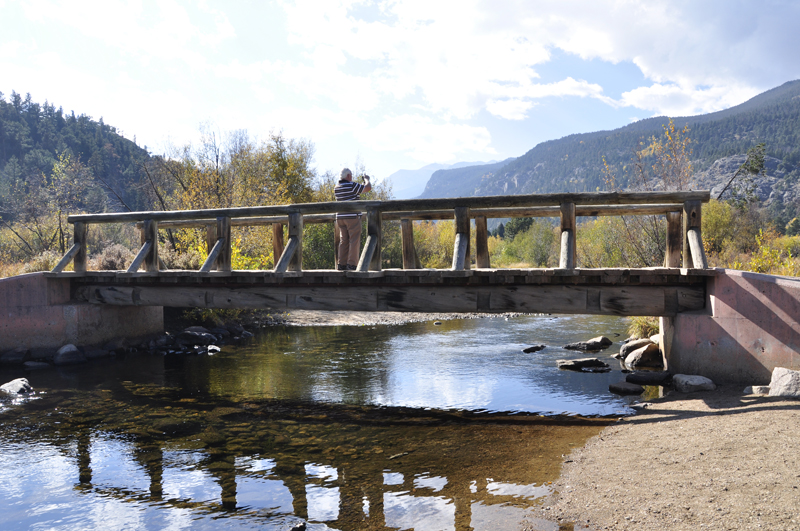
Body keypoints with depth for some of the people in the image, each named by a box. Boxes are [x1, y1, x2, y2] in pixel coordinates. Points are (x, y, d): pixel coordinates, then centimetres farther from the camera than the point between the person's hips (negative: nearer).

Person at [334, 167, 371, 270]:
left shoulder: (336, 188, 9)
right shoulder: (352, 186, -12)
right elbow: (368, 188, -7)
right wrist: (367, 179, 12)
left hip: (340, 217, 7)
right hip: (352, 217, -7)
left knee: (343, 241, 9)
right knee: (354, 241, -3)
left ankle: (341, 264, 6)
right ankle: (351, 264, -7)